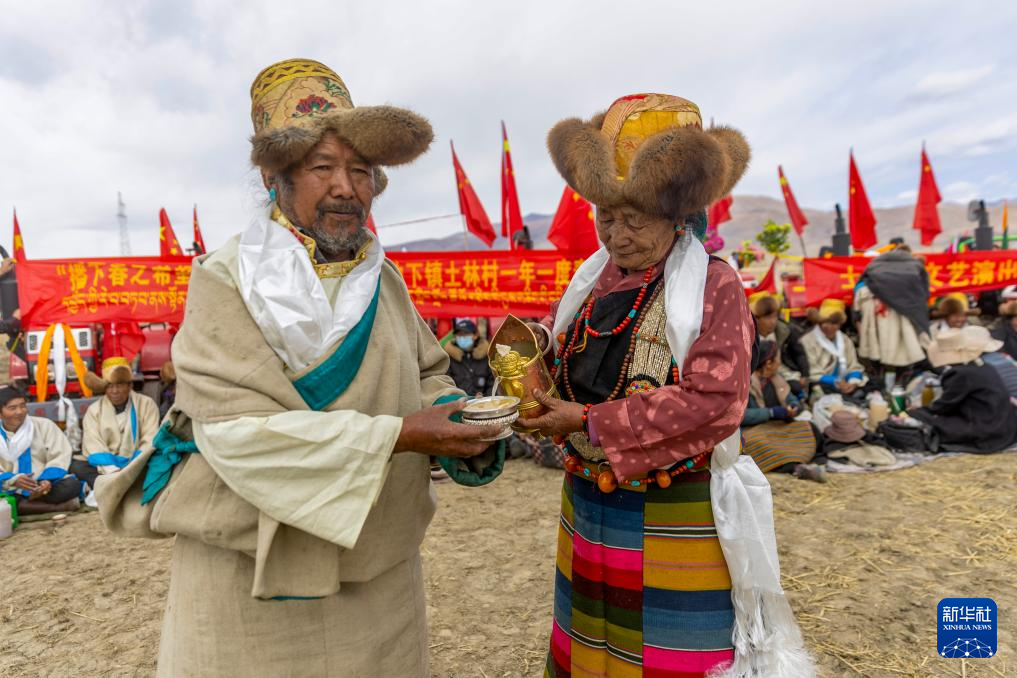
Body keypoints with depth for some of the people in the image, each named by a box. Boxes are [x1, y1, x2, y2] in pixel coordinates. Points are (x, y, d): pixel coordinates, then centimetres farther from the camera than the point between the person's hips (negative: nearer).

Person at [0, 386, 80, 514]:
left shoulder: (44, 425, 2)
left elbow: (60, 456, -2)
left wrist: (48, 479, -21)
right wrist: (13, 480, -24)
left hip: (42, 486, 0)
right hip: (11, 492, 0)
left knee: (72, 484, -30)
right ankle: (59, 506, -25)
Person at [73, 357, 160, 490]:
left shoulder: (147, 404, 3)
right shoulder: (94, 409, 6)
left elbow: (149, 442, -6)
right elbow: (94, 447, -8)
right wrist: (113, 472, -26)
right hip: (105, 466, 2)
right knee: (76, 466, -25)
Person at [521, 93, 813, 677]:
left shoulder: (715, 287, -12)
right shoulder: (593, 280, 5)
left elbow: (713, 403, -22)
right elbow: (557, 351, 10)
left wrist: (591, 423, -22)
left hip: (677, 519, -5)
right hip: (588, 511, 6)